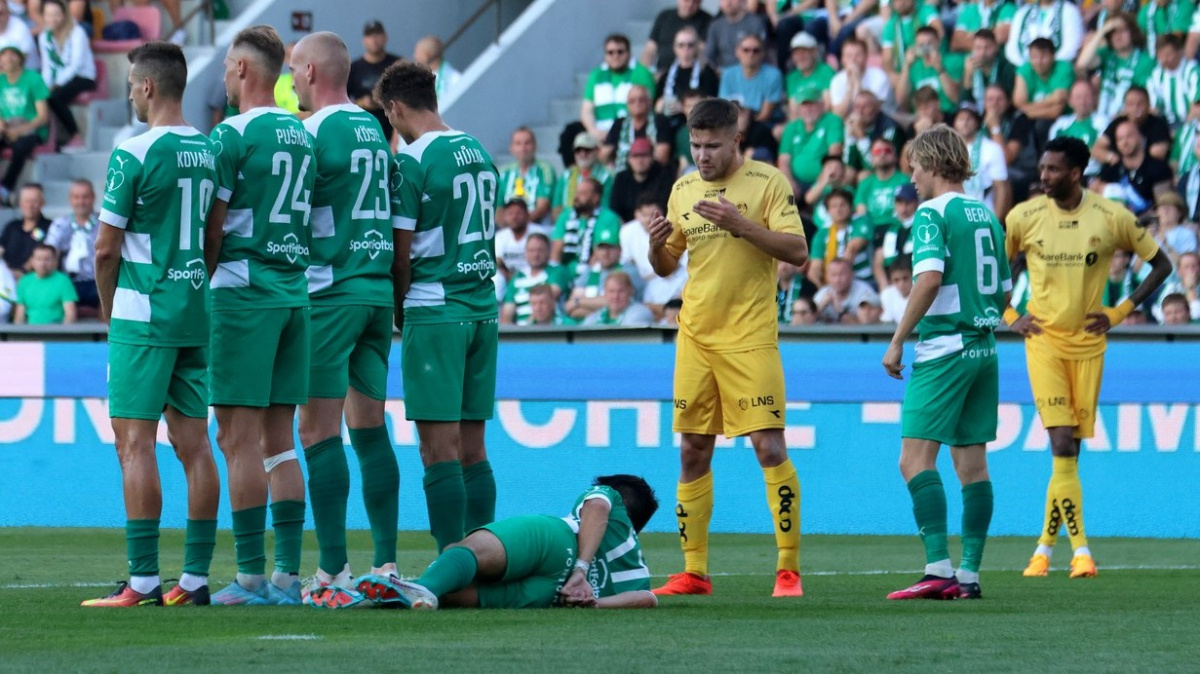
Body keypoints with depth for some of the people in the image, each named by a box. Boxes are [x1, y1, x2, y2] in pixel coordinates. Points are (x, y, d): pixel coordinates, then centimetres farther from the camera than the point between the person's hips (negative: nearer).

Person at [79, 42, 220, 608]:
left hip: (144, 316, -7)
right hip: (197, 315, 7)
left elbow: (106, 247, -9)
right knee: (194, 443, 6)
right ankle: (195, 577, 6)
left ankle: (143, 579, -10)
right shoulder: (210, 152, 8)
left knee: (135, 443, -6)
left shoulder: (135, 153, -12)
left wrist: (108, 307, 7)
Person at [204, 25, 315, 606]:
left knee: (238, 435, -5)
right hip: (295, 292, 7)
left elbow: (213, 229, -8)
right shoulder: (303, 137, 13)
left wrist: (204, 280, 7)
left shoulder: (232, 136, -10)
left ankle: (251, 576, -8)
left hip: (244, 292, -7)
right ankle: (287, 574, 7)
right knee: (279, 437, 9)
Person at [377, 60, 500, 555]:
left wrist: (400, 311, 7)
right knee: (473, 448, 9)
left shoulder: (412, 161, -10)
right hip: (483, 307, 7)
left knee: (439, 448, -6)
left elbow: (402, 251, -9)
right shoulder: (479, 153, 11)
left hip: (435, 310, -7)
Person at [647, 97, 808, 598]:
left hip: (750, 338, -5)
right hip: (695, 338, 5)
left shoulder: (767, 182, -5)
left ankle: (789, 569, -5)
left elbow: (797, 251, -12)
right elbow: (666, 266, 18)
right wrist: (657, 244, -4)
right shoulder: (683, 189, 11)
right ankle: (693, 572, 10)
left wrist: (740, 224, -23)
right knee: (693, 453, 5)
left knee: (770, 448, -10)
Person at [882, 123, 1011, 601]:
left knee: (915, 457, -11)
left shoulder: (934, 213, -8)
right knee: (971, 461, 9)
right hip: (983, 348, 8)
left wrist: (897, 341, -15)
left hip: (943, 350, -8)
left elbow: (930, 278, -21)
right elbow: (1005, 292, 17)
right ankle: (969, 574, 8)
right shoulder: (987, 215, 15)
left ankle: (939, 569, -22)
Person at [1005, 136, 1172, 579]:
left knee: (1070, 450, 4)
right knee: (1062, 444, -13)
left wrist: (1120, 312, -1)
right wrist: (1009, 317, 3)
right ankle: (1080, 549, -15)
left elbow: (1161, 264, 6)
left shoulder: (1112, 218, -4)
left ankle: (1046, 545, 19)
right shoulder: (1024, 217, -3)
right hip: (1044, 341, -1)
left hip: (1088, 343, 1)